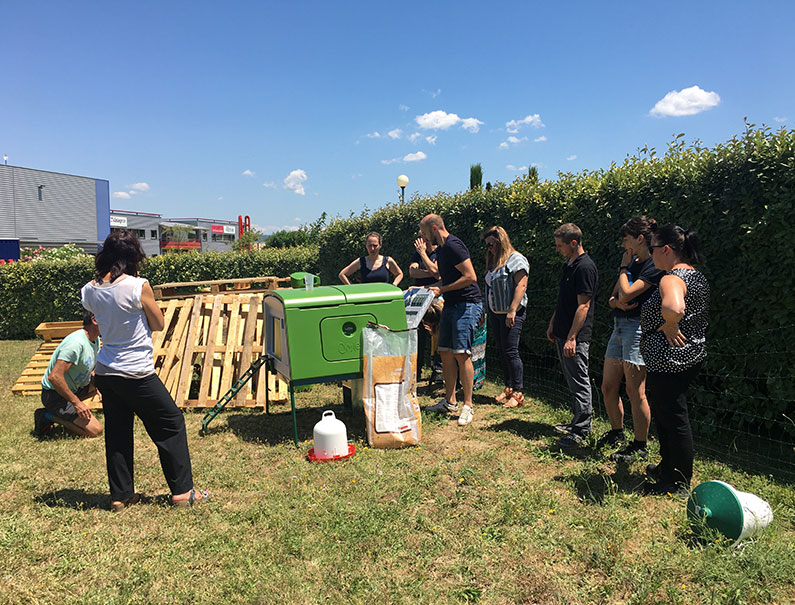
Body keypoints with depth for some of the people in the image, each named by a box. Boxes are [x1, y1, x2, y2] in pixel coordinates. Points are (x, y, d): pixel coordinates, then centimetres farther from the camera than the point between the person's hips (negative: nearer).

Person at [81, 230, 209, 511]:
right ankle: (182, 491, 12)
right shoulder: (138, 286, -16)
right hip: (136, 374, -6)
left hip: (104, 372, 6)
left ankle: (120, 494, 27)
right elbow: (158, 324, -5)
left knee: (117, 433, 16)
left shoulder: (89, 291, 1)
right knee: (171, 424, 8)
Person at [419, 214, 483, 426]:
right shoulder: (441, 249, 15)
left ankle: (468, 405, -2)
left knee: (461, 354, -10)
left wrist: (442, 289, -15)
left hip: (466, 305, -10)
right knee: (446, 353, 10)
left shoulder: (453, 246, -15)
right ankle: (450, 401, 19)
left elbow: (471, 276, -21)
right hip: (451, 305, 10)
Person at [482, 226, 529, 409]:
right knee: (502, 351, 11)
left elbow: (521, 285, -17)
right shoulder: (494, 262, 18)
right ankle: (508, 388, 20)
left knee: (510, 351, -9)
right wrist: (487, 311, 18)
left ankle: (518, 393, -2)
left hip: (511, 313, -9)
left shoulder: (516, 259, -9)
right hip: (496, 312, 9)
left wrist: (512, 310, -23)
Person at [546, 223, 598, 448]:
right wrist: (553, 324, 21)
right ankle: (578, 420, 28)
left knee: (579, 381, -2)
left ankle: (581, 429, 7)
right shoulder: (568, 264, 14)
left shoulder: (585, 267, -16)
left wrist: (571, 338, -22)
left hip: (576, 336, -10)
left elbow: (583, 305, -20)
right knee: (572, 379, 16)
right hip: (562, 333, 10)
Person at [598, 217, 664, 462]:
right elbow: (613, 298, 14)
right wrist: (618, 303, -9)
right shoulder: (632, 263, 15)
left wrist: (624, 267, -7)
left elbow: (626, 293, -21)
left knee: (635, 391, -3)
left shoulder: (654, 267, -12)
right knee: (608, 387, 12)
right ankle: (616, 433, 30)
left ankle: (640, 446, 10)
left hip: (637, 329, -9)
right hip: (619, 327, 9)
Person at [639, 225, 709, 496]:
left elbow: (674, 308, -43)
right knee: (664, 412, 22)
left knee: (673, 418, 1)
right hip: (692, 355, 10)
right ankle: (667, 468, 37)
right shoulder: (698, 276, 11)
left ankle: (680, 484, 15)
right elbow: (701, 317, 25)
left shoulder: (671, 279, -21)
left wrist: (668, 327, -24)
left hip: (668, 359, -10)